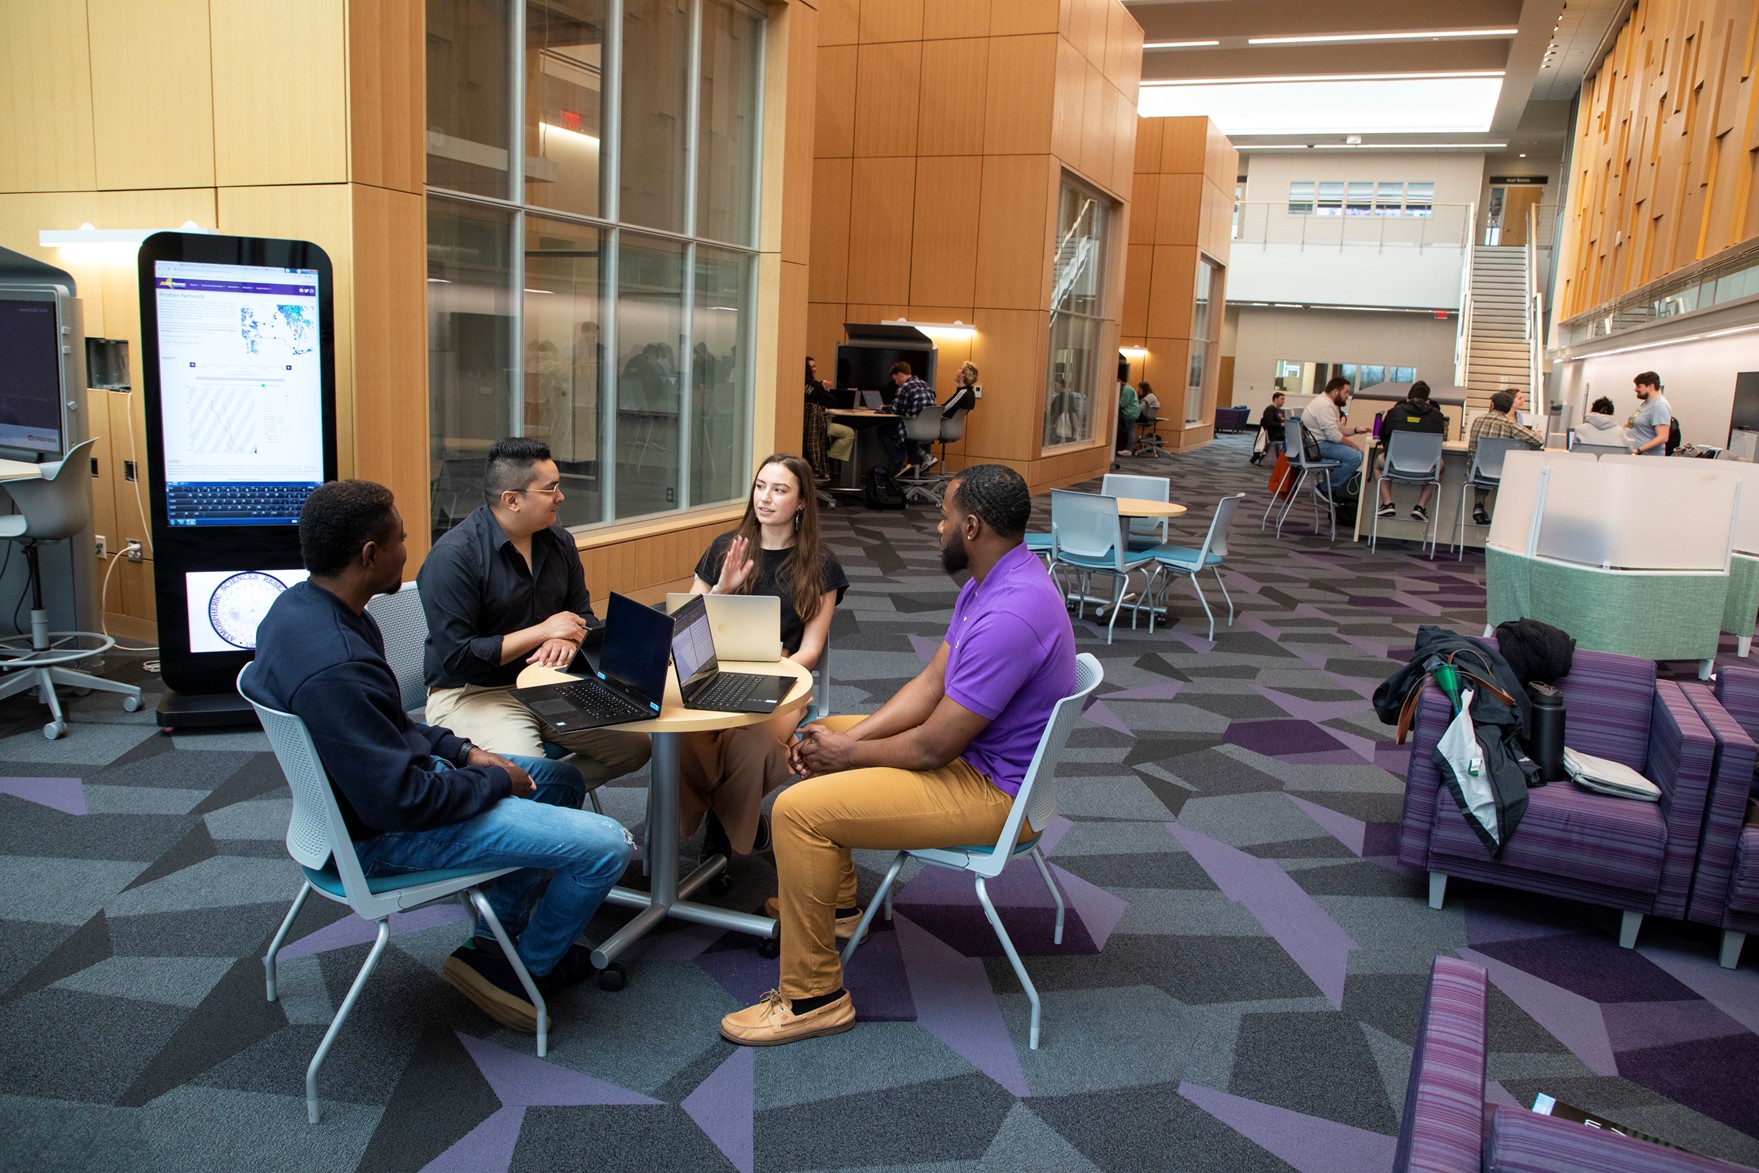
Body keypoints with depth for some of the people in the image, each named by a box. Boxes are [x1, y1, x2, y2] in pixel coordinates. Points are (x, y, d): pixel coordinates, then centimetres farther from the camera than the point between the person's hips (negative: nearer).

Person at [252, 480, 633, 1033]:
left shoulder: (300, 604, -1)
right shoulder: (335, 668, -34)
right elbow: (400, 801, -30)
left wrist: (460, 750, 5)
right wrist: (495, 781, -14)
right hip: (384, 834, -10)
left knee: (561, 778, 21)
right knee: (607, 844, -12)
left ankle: (496, 936, 24)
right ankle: (526, 969, 13)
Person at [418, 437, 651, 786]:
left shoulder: (558, 541, 5)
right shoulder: (454, 556, -17)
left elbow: (584, 617, 13)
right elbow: (457, 657, -20)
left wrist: (567, 640, -13)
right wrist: (542, 631, -18)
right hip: (471, 693, -7)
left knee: (635, 745, -6)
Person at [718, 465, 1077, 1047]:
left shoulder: (1009, 616, -31)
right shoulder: (991, 581, 3)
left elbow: (933, 748, -27)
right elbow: (931, 683, 6)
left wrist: (849, 752, -9)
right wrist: (849, 737, -5)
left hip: (990, 791, -11)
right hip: (969, 745, 11)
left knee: (798, 810, -20)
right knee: (817, 739, 20)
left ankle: (813, 996, -5)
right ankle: (834, 899, 33)